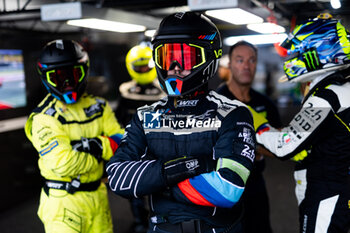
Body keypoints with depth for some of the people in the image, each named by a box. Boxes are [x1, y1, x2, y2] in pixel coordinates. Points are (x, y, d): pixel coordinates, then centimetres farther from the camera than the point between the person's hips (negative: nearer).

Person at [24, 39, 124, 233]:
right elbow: (63, 165, -23)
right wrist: (102, 151, -13)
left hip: (98, 194, 6)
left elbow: (120, 141, -3)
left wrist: (94, 145, -21)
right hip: (63, 200, -5)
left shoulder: (98, 107, 5)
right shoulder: (44, 118, -14)